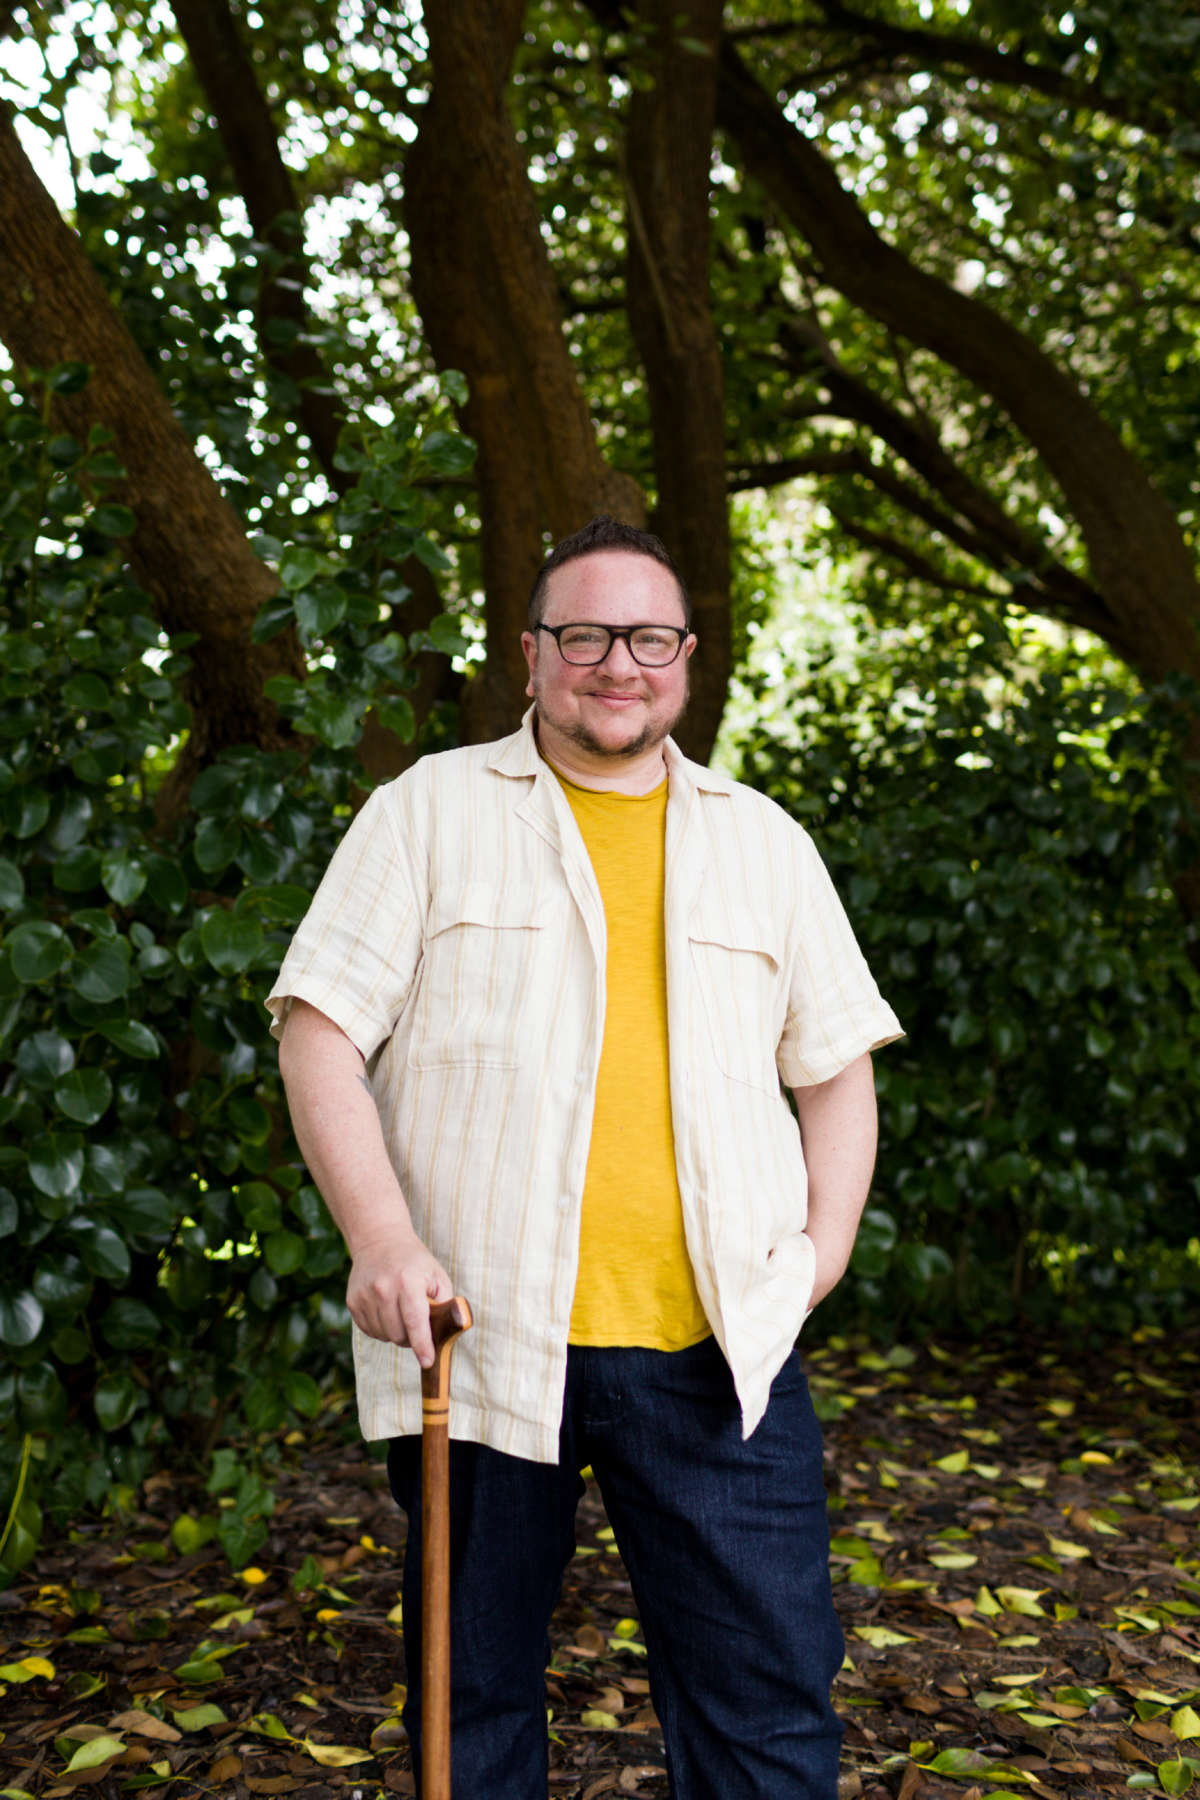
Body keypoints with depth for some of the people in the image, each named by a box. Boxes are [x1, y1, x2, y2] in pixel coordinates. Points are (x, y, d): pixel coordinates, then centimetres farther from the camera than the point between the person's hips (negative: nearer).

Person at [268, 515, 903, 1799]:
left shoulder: (762, 840, 15)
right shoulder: (432, 810, 6)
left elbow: (837, 1063, 19)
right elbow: (320, 1030, 0)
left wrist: (826, 1243, 4)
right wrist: (380, 1235, -13)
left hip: (719, 1346, 2)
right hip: (476, 1335, -1)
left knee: (769, 1688, 3)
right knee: (472, 1695, 12)